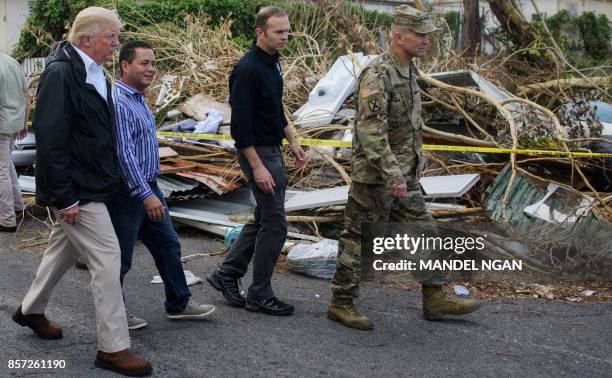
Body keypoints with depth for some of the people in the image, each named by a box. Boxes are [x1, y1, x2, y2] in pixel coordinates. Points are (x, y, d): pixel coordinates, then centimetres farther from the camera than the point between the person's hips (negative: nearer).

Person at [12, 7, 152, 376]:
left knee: (64, 248, 23)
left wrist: (109, 178, 14)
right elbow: (50, 139, -22)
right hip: (76, 189, -9)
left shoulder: (95, 73, 8)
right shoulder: (60, 74, -20)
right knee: (107, 256, -7)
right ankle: (113, 347, 2)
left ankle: (31, 310, 44)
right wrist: (64, 198, -22)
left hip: (90, 185, 9)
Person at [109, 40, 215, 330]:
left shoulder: (138, 99, 12)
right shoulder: (118, 102, -20)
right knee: (120, 257, 4)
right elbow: (123, 153, -26)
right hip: (127, 193, -10)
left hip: (148, 188, 10)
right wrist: (146, 194, -28)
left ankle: (178, 304, 25)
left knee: (168, 245, 15)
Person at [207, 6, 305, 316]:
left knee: (263, 219, 16)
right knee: (274, 224, -3)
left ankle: (226, 274, 25)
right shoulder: (247, 69, -21)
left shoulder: (272, 63, 9)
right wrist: (257, 167, -24)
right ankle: (260, 295, 8)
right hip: (257, 153, -10)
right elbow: (240, 124, -23)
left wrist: (292, 140, 18)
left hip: (272, 150, 10)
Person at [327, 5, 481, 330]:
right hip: (375, 176, -9)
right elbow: (370, 130, -27)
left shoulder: (409, 71, 10)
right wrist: (392, 174, -30)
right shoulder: (377, 75, -20)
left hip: (403, 175, 9)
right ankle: (341, 304, 13)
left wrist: (413, 164, 21)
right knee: (359, 241, 2)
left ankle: (434, 299, 21)